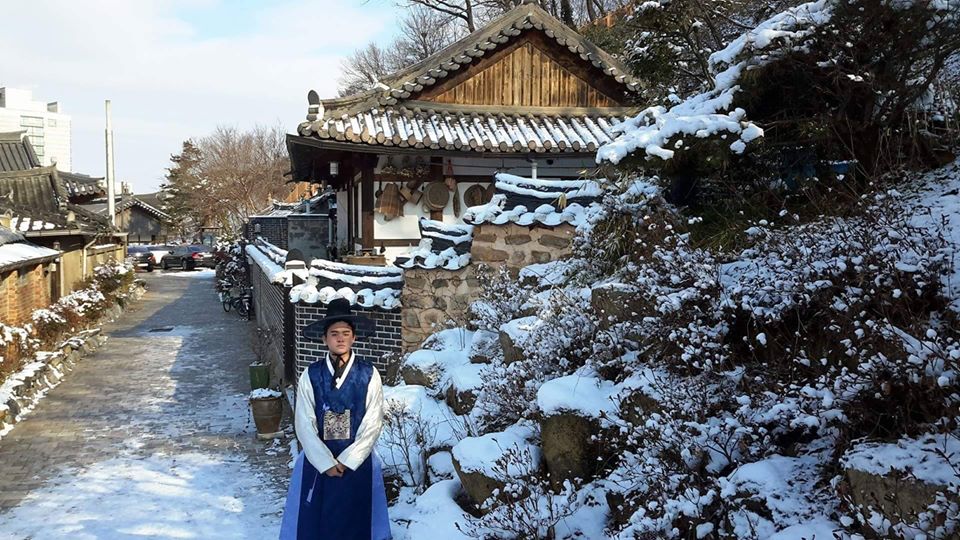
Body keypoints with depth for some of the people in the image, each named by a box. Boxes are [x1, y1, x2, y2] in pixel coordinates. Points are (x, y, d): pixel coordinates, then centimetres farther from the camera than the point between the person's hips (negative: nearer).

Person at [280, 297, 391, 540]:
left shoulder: (369, 375, -6)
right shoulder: (311, 375, -4)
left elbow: (373, 424, -7)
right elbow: (304, 424, -6)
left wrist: (346, 461, -11)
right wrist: (326, 462, -12)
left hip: (356, 461, 0)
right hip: (318, 460, 1)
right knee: (313, 520, 5)